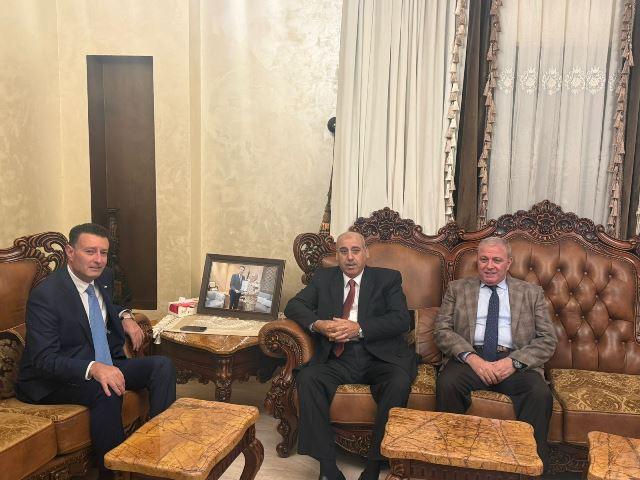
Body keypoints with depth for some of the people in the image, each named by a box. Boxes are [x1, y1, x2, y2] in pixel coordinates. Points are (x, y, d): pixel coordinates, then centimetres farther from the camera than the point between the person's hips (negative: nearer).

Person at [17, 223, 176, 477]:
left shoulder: (104, 277, 3)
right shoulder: (44, 295, -19)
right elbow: (43, 359, -25)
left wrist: (124, 317, 4)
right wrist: (93, 368, -41)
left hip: (106, 366, 7)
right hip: (56, 380, -7)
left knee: (162, 366, -12)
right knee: (106, 393, -35)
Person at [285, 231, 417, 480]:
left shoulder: (388, 278, 11)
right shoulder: (323, 277, 18)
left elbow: (401, 319, -2)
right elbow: (294, 305, 9)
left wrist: (359, 329, -14)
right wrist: (317, 324, -12)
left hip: (379, 357, -1)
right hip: (337, 359, 2)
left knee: (399, 382, -32)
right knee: (307, 378, -27)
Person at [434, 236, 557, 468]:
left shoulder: (531, 292, 15)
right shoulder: (457, 289, 15)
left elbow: (548, 339, 7)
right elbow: (442, 330, 5)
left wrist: (514, 362, -11)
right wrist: (470, 357, -14)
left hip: (516, 361, 0)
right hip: (470, 358, 0)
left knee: (541, 393, -31)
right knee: (446, 384, -31)